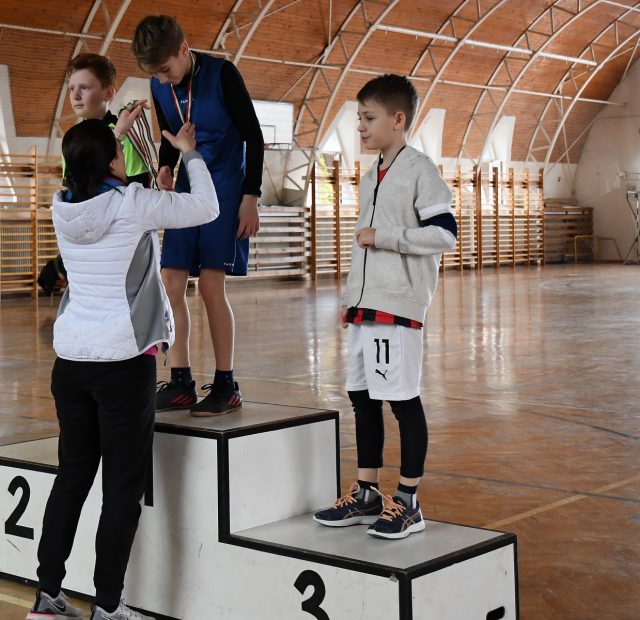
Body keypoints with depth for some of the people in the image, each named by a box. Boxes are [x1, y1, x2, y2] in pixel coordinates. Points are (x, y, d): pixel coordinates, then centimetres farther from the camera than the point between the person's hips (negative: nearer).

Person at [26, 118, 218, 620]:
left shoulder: (63, 207, 4)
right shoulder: (134, 205, -12)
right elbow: (207, 208, 0)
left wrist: (113, 131, 32)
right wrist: (191, 153, 13)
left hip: (71, 358, 6)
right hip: (124, 362, -6)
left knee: (72, 476, 14)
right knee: (123, 485, 2)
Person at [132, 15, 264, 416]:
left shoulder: (222, 74, -13)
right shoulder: (159, 87, 2)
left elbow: (254, 136, -9)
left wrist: (250, 196, -11)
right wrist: (166, 167, -3)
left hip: (226, 189, -6)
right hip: (187, 189, 6)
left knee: (210, 283, -12)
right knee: (171, 282, -2)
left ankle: (227, 386, -2)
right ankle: (181, 384, 6)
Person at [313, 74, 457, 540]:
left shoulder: (419, 170, -7)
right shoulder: (370, 178, 18)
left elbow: (444, 234, -15)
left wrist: (382, 235, -16)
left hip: (398, 307, -8)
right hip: (365, 308, 9)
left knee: (403, 399, -3)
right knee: (362, 396, 11)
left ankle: (408, 502, 6)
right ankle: (367, 494, 22)